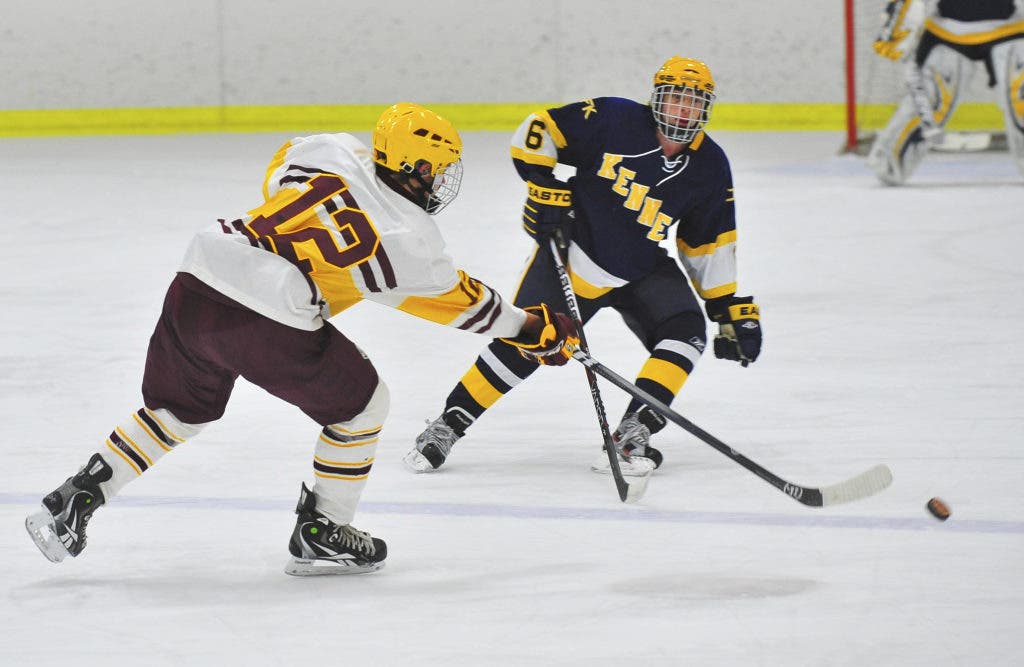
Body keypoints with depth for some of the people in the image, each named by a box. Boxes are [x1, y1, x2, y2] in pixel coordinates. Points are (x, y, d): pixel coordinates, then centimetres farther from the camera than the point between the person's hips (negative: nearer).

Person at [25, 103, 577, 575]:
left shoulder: (331, 151, 12)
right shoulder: (410, 238, 1)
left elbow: (276, 177, 31)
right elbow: (461, 304, 15)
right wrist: (532, 330, 28)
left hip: (197, 281, 6)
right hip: (266, 321, -6)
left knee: (178, 408, 28)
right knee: (362, 404, 15)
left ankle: (72, 502, 24)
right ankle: (320, 535, 21)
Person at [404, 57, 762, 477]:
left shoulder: (709, 166, -2)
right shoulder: (614, 119, -15)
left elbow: (709, 245, 7)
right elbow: (537, 131, -9)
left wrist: (733, 310, 4)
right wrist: (545, 190, -16)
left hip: (644, 268, 4)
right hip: (577, 249, -4)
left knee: (686, 332, -20)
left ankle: (631, 436, -21)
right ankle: (447, 426, 4)